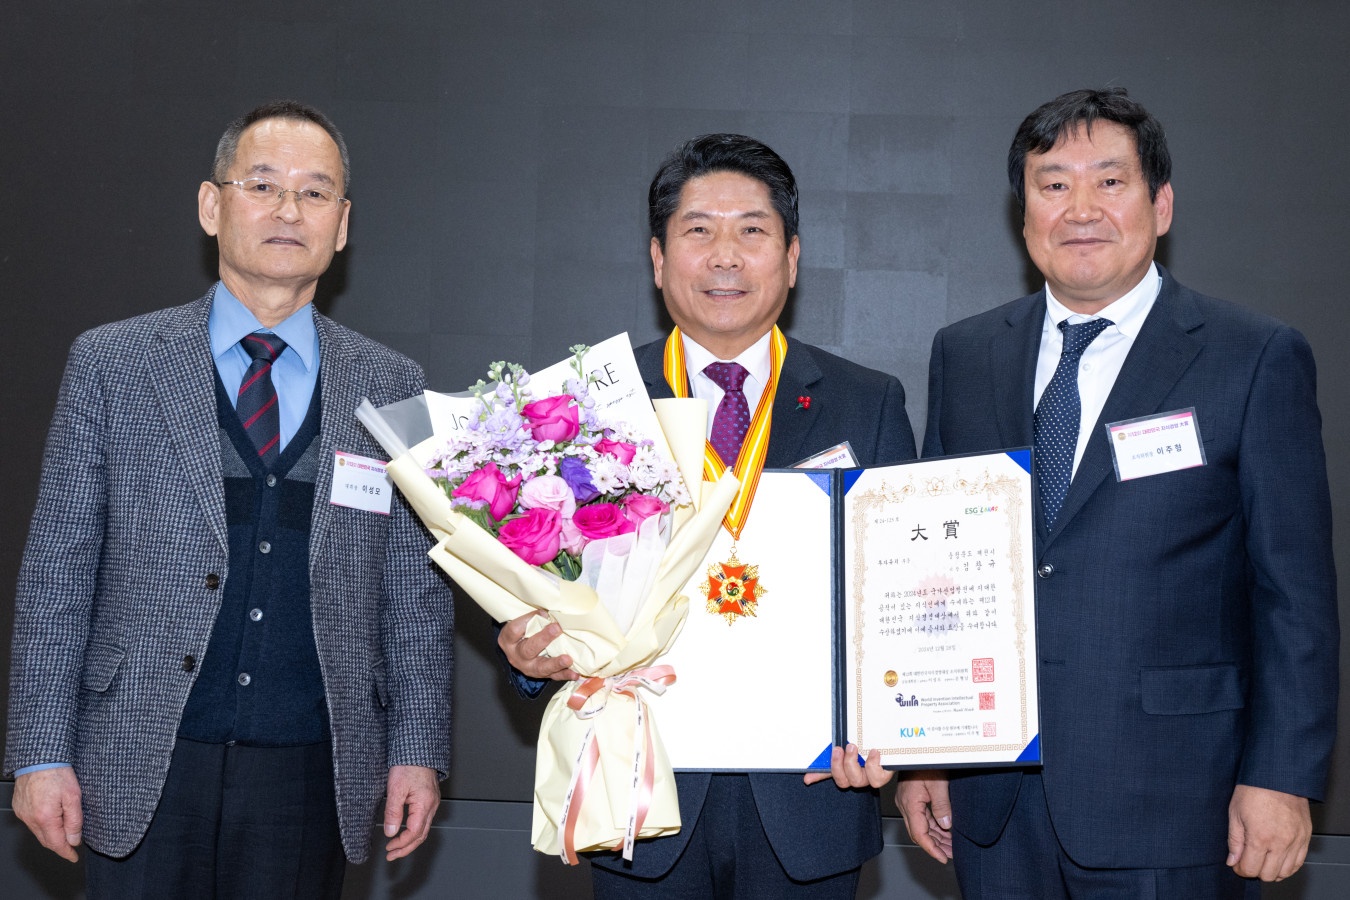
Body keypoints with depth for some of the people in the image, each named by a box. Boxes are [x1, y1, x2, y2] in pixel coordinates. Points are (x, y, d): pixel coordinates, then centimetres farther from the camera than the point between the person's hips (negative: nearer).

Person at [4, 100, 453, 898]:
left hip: (310, 773, 1)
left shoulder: (392, 388, 6)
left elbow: (415, 584, 7)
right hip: (142, 771, -1)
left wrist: (418, 750, 2)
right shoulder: (112, 364, 2)